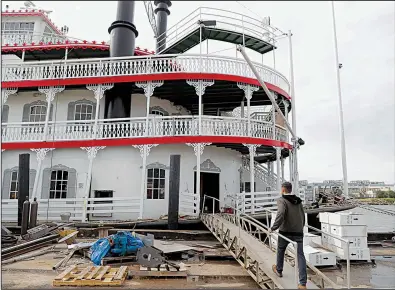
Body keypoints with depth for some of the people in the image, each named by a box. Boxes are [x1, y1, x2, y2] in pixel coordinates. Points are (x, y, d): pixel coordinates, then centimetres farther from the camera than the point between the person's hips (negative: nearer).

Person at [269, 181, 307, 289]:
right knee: (300, 255, 3)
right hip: (298, 232, 5)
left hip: (285, 231, -4)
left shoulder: (282, 200, -11)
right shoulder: (298, 201, 9)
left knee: (280, 250, 19)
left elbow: (280, 214, -26)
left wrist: (273, 228, -20)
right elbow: (303, 216, 16)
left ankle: (279, 270, 38)